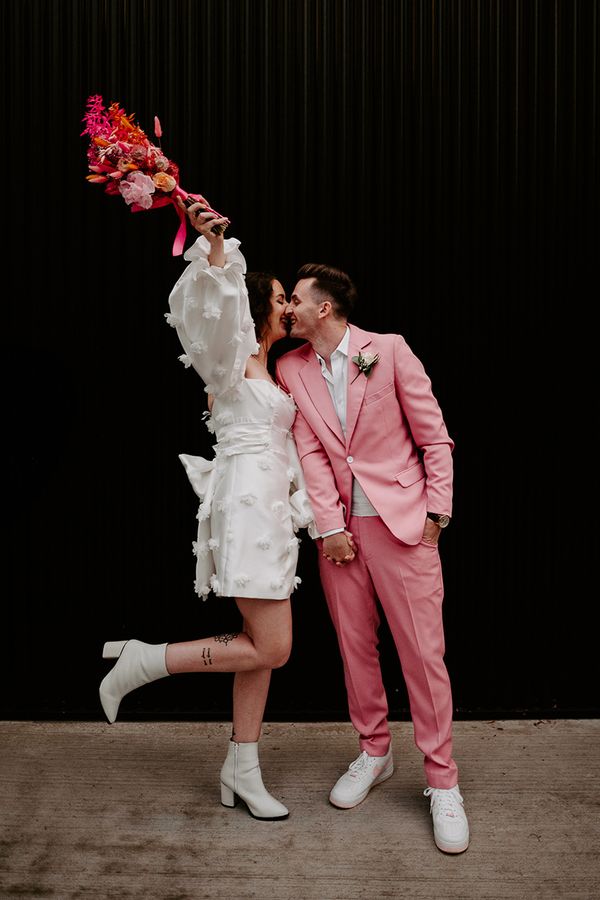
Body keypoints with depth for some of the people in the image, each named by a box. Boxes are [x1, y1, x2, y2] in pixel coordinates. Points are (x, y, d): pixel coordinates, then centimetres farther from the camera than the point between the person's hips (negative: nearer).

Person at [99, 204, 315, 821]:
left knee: (261, 644, 8)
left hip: (271, 508, 9)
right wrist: (214, 247, -38)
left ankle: (242, 771, 17)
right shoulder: (231, 359, -3)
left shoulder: (268, 371, 21)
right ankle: (141, 661, 1)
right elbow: (215, 310, -25)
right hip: (247, 505, -9)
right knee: (271, 648, -10)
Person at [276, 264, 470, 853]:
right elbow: (309, 451, 0)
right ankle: (374, 753, 31)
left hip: (403, 518, -4)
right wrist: (330, 527, -6)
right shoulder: (291, 370, 6)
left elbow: (434, 437, -2)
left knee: (423, 652, -2)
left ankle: (442, 781, 12)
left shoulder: (389, 349, -4)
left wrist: (436, 513, -5)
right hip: (338, 524, 4)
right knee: (355, 646, 11)